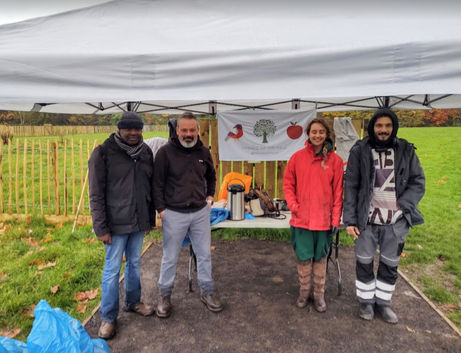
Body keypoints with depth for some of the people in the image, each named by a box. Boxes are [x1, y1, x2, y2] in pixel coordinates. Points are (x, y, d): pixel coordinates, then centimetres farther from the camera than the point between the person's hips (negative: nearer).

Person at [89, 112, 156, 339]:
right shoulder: (103, 153, -11)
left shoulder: (145, 151, 6)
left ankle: (133, 302, 38)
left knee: (134, 263, 18)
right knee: (112, 269, 4)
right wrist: (101, 227, -14)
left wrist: (150, 218, 12)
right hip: (116, 224, -5)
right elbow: (96, 194, -12)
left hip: (139, 222, 5)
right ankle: (108, 317, 21)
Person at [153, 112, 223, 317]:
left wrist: (210, 196, 12)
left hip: (200, 212, 4)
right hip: (174, 214, -3)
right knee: (170, 258, 9)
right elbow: (157, 183, -6)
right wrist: (161, 209, -9)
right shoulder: (165, 152, -8)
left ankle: (207, 292, 30)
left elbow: (211, 176, 22)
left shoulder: (203, 152, 5)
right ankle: (165, 295, 29)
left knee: (204, 254, 13)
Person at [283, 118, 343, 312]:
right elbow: (288, 183, 6)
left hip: (324, 219, 0)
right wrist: (293, 205, -7)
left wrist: (335, 219, -3)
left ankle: (319, 294, 30)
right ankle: (304, 291, 31)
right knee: (304, 257, 9)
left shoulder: (335, 160, -2)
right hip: (301, 218, 0)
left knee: (320, 257, 13)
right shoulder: (297, 157, -1)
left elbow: (338, 191, -1)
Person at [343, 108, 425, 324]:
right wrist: (350, 219, -9)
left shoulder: (406, 151, 3)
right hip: (367, 220, -2)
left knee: (390, 265, 15)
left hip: (396, 221, 2)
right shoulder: (359, 151, -4)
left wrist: (403, 205, -11)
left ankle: (383, 302, 34)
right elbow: (350, 187, -4)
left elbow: (418, 182, 5)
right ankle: (366, 301, 30)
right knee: (364, 263, 9)